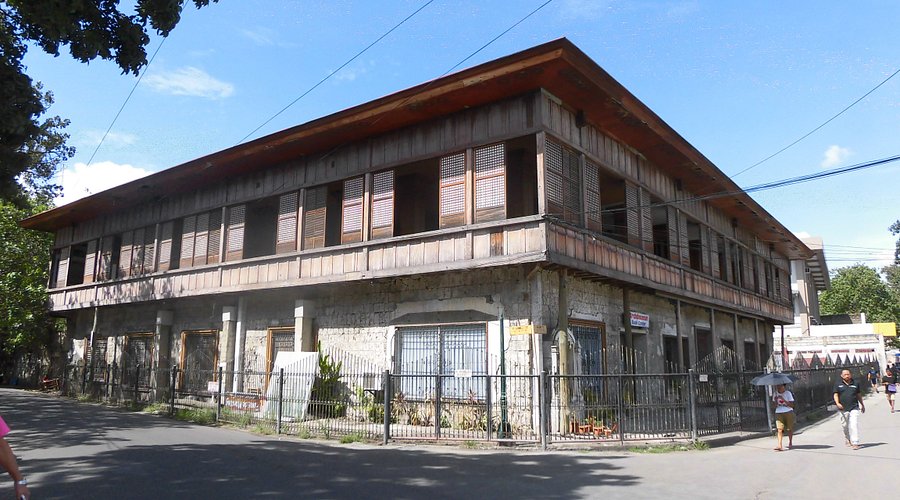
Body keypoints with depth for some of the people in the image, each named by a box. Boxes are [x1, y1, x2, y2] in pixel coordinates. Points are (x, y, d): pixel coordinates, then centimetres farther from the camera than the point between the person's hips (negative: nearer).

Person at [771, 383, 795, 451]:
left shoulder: (788, 393, -4)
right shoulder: (775, 394, 6)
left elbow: (791, 405, -10)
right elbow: (775, 406, 4)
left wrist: (783, 399, -21)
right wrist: (775, 400, -16)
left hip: (788, 412, -1)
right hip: (779, 413, 1)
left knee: (789, 429, 10)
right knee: (780, 429, -11)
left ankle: (790, 443, 32)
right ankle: (779, 445, -20)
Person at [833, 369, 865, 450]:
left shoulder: (855, 384, 9)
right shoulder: (838, 384, 4)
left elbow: (859, 395, 20)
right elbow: (836, 395, 0)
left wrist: (862, 405, 26)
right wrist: (837, 403, -16)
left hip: (854, 408, 0)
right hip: (843, 409, 0)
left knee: (854, 425, -10)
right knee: (845, 425, 10)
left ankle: (855, 443, -10)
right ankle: (848, 440, 32)